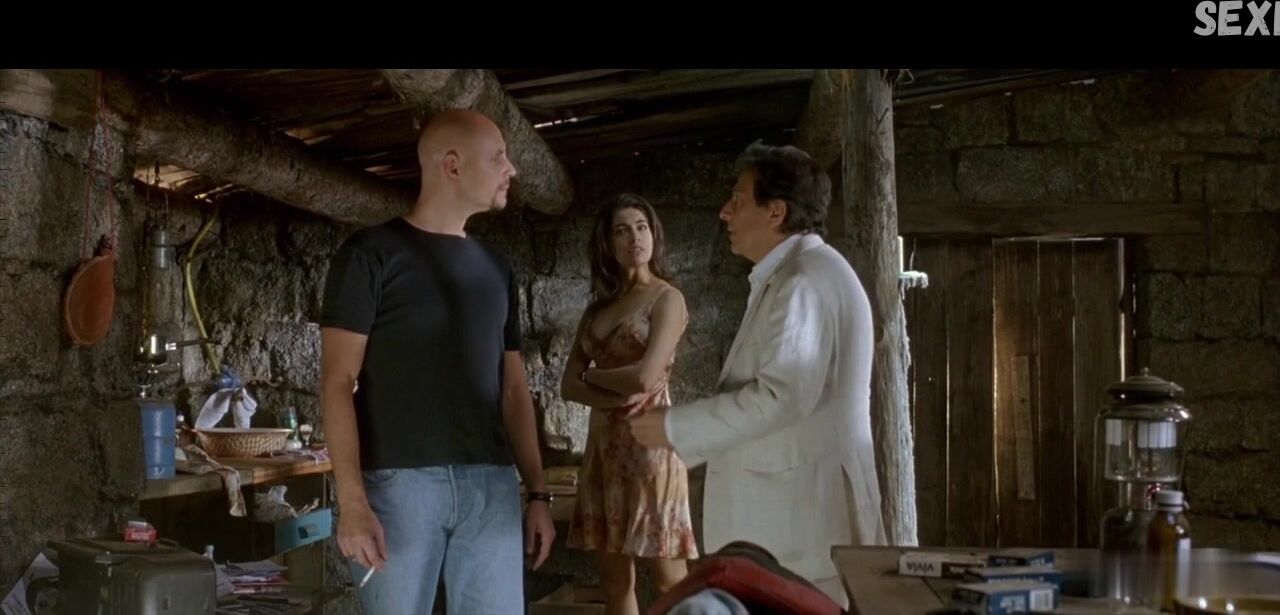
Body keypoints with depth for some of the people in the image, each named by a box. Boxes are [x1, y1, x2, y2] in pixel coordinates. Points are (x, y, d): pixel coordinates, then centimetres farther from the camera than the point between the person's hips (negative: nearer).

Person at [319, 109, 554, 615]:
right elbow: (338, 381, -5)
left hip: (491, 484, 5)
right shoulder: (373, 253, 0)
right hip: (398, 481, -4)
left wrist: (538, 492, 13)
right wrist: (351, 499, -15)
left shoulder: (496, 269, 17)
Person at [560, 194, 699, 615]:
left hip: (649, 440, -6)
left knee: (668, 576, -6)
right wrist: (615, 397, -12)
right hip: (603, 443, 6)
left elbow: (644, 377, -17)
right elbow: (569, 386, 6)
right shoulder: (598, 308, 14)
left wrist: (591, 374, 0)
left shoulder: (667, 298, -3)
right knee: (614, 578, 7)